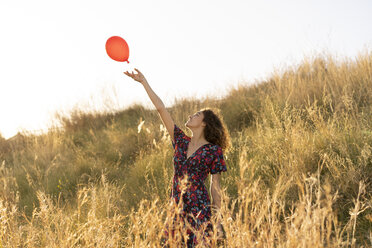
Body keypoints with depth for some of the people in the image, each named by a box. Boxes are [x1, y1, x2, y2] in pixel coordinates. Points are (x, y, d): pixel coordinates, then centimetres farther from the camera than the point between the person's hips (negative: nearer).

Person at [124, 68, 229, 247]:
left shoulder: (213, 150, -1)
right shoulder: (181, 142, 12)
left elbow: (215, 186, 1)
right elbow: (161, 109, 11)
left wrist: (218, 219, -1)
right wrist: (144, 82, 11)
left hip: (199, 210, -5)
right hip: (176, 208, 5)